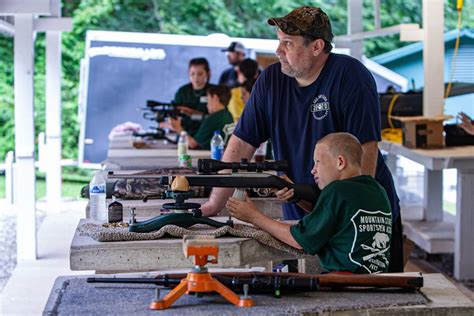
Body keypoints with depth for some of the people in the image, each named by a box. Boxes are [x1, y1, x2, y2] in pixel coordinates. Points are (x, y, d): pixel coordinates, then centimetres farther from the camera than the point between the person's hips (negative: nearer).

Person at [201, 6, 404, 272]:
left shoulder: (349, 76, -13)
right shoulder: (270, 80, 3)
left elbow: (366, 150, -19)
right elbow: (241, 145, 3)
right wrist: (215, 204, -4)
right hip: (301, 220, 4)